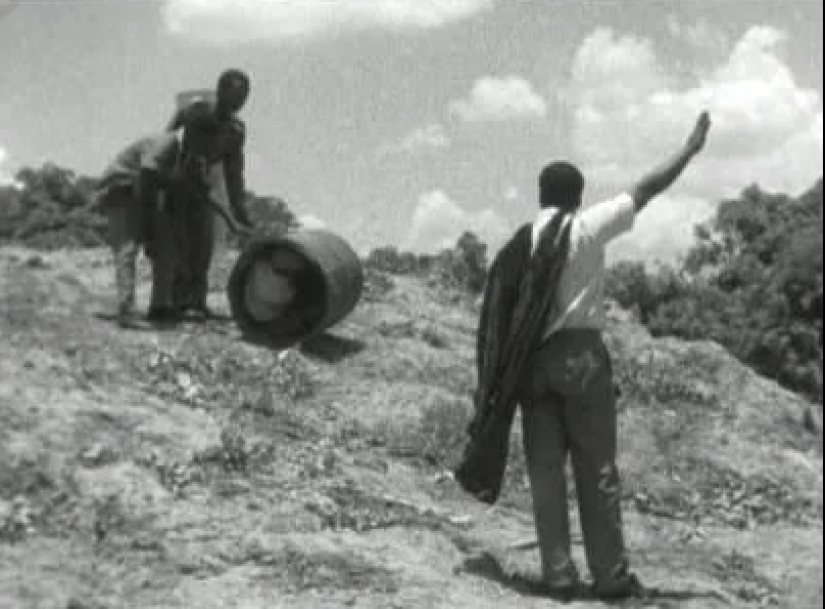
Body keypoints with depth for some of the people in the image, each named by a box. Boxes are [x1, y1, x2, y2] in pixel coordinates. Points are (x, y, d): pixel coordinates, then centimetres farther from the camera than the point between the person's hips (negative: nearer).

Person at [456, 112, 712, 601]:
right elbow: (646, 191, 1)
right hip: (581, 354, -3)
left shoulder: (518, 244, 6)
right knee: (598, 470, 3)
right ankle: (611, 575, 7)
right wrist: (691, 148, 14)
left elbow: (499, 316, 4)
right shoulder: (588, 227, -3)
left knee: (545, 470, 5)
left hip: (531, 360, 3)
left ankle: (559, 575, 6)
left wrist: (506, 383, 11)